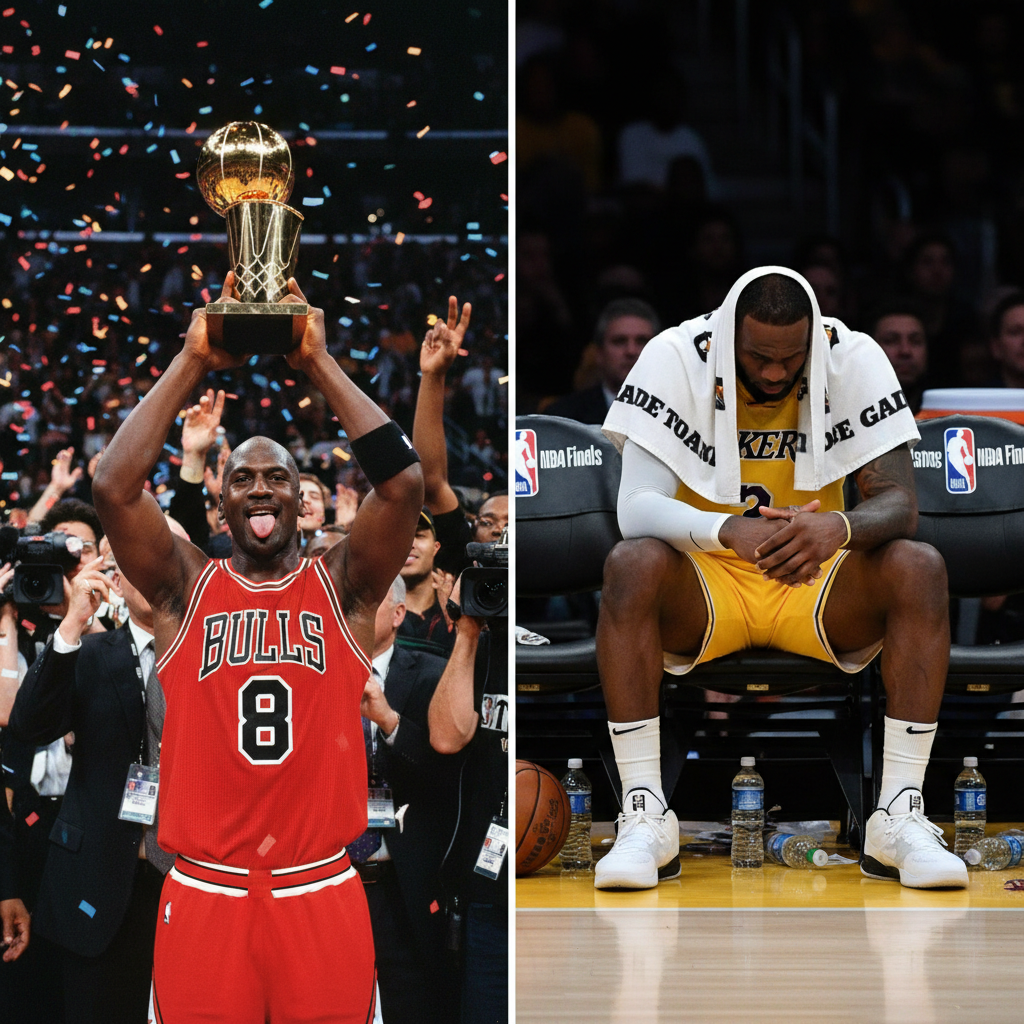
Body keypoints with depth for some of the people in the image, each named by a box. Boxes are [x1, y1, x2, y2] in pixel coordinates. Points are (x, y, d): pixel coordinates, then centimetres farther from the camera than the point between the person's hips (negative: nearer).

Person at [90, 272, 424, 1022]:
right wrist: (192, 362, -5)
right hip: (204, 895, 0)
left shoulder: (343, 587, 7)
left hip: (322, 895, 0)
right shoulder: (185, 587, 7)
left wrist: (320, 364, -5)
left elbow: (405, 483, -8)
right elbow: (114, 489, -8)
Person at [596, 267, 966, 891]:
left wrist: (839, 527, -40)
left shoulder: (854, 360, -9)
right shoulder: (676, 359, -13)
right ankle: (645, 816, -31)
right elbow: (635, 507, -22)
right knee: (632, 565, -34)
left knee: (920, 568, -28)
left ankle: (901, 816, -27)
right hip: (704, 585, -1)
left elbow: (900, 503, -15)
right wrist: (730, 531, -42)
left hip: (821, 585, 1)